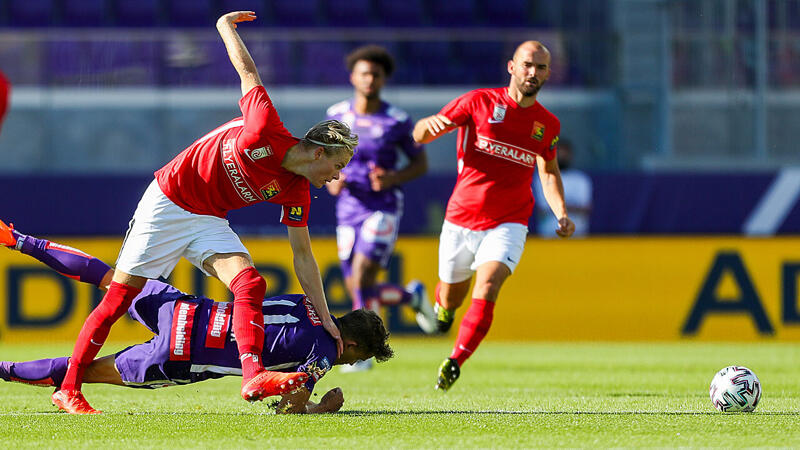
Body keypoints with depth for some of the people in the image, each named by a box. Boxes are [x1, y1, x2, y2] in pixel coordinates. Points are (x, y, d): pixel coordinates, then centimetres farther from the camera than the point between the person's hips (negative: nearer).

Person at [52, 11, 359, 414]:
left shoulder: (295, 191, -4)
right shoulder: (265, 132, -21)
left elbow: (303, 255, 2)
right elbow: (247, 71, -8)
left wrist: (324, 317, -1)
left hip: (209, 222, 6)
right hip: (168, 200, -6)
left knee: (250, 284, -19)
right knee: (121, 295, -6)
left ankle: (253, 378, -31)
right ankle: (69, 387, 1)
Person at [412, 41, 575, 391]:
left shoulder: (548, 124, 5)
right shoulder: (479, 102, -4)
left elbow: (549, 172, 21)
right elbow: (420, 135, -3)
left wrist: (561, 215, 4)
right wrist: (430, 125, -28)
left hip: (507, 225, 0)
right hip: (460, 220, 0)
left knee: (487, 288, -25)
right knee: (451, 300, 13)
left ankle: (455, 363, -23)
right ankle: (441, 303, 51)